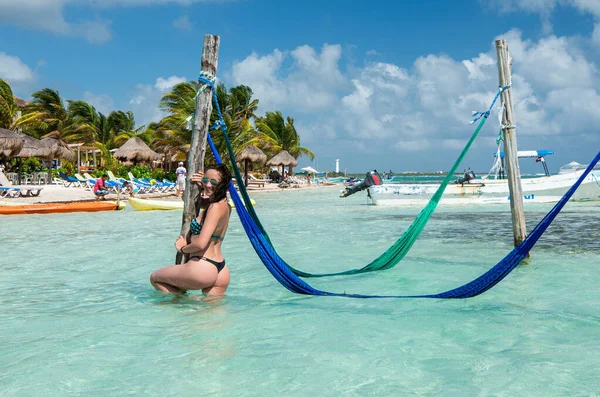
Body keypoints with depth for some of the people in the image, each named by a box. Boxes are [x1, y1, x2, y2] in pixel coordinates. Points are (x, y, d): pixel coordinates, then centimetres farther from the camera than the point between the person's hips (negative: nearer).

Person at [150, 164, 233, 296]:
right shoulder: (225, 205, 11)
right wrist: (201, 186, 11)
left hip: (202, 267, -9)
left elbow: (201, 243, -24)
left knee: (155, 278, 12)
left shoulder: (215, 207, -17)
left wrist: (183, 248, -5)